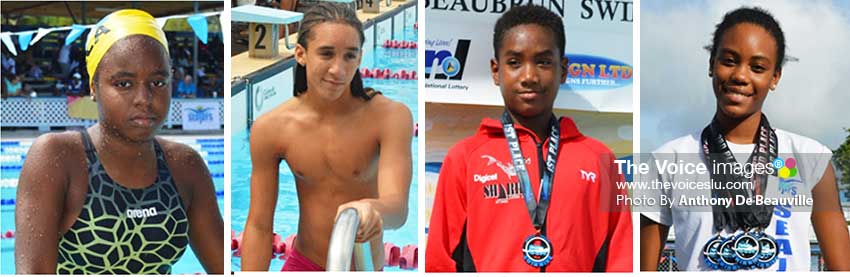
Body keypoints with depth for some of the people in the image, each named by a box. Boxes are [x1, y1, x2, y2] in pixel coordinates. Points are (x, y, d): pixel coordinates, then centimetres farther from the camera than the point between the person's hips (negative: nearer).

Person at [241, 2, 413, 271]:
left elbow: (398, 207, -30)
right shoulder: (270, 128, -12)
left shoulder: (390, 116, -19)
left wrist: (373, 210, -52)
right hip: (302, 265, 1)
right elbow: (259, 226, -7)